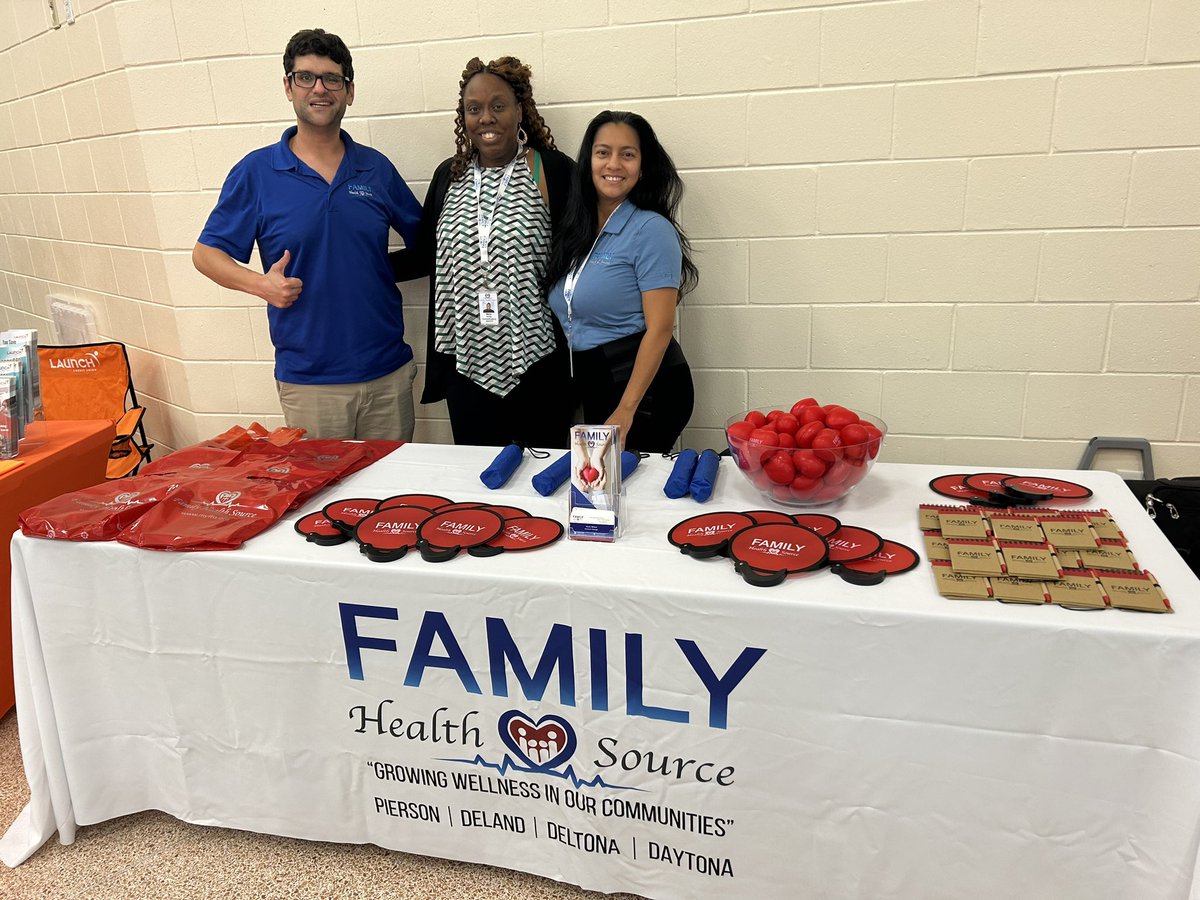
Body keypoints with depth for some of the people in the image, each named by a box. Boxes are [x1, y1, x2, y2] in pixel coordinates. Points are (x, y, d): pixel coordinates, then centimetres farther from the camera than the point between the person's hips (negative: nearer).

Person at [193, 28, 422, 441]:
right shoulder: (256, 172, -1)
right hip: (308, 381, -2)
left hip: (388, 373, 2)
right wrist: (261, 284, -15)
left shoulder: (376, 168, 5)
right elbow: (206, 252, 3)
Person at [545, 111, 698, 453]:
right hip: (592, 392, 7)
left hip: (645, 389, -6)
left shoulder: (650, 229, -11)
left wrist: (626, 411, -21)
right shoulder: (575, 232, 9)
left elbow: (659, 328, -17)